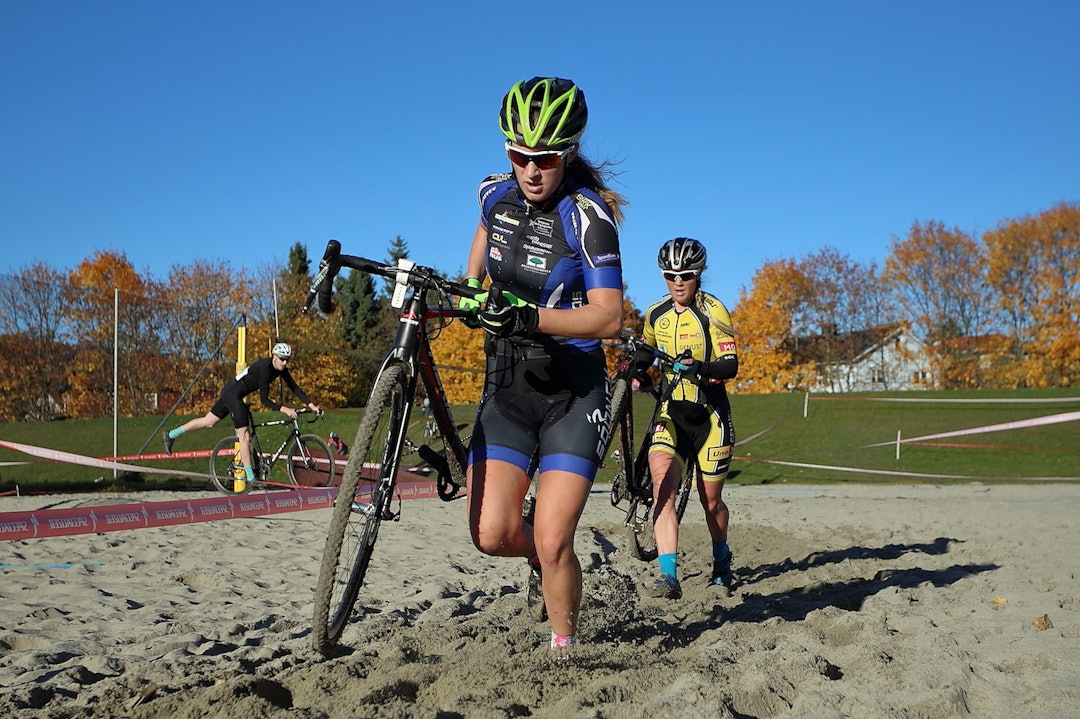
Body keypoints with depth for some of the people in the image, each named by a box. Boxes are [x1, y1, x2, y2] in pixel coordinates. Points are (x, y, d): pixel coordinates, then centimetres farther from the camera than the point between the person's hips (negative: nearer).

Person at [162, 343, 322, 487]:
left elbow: (294, 388, 1)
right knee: (244, 435, -9)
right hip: (233, 393, -9)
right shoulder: (265, 368, -27)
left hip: (230, 393, 9)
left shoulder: (281, 368, -3)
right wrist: (283, 409, -34)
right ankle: (250, 478, -6)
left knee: (208, 421, 19)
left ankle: (170, 435, 31)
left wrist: (311, 404, -7)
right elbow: (264, 400, -27)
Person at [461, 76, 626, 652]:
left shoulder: (587, 215, -15)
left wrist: (529, 317, -37)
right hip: (507, 387, 5)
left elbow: (608, 316, -23)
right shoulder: (496, 195, 1)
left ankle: (564, 648, 13)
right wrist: (465, 293, 18)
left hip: (572, 393, -4)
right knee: (493, 534, -7)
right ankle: (543, 559, 28)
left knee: (552, 542, -12)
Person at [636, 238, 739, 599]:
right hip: (672, 413, 3)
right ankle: (669, 576, -26)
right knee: (662, 485, -22)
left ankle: (721, 560, 39)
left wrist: (699, 367, -36)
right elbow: (646, 354, 23)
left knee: (710, 500, 9)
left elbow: (731, 365, -17)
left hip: (710, 416, -3)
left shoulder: (713, 311, -9)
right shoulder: (656, 314, 5)